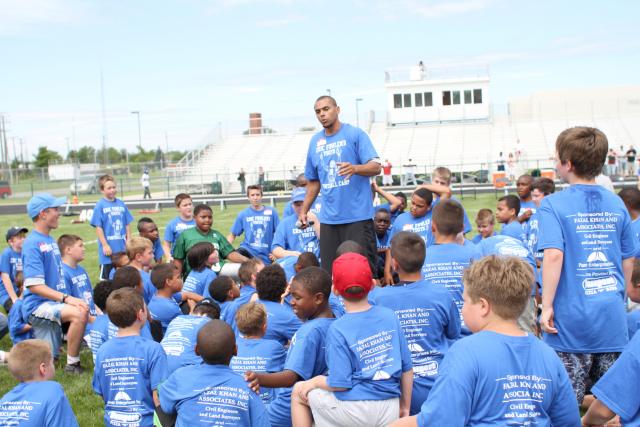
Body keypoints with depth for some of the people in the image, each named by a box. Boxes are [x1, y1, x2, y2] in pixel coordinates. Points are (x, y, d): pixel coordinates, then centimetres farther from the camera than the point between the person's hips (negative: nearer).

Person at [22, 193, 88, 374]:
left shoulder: (51, 241, 13)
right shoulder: (32, 244, -15)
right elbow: (34, 285, -23)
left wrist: (70, 298, 12)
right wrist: (66, 298, -29)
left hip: (53, 306, 10)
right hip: (38, 306, -10)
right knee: (79, 313, -32)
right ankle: (72, 364, -16)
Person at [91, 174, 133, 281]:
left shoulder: (121, 204, 5)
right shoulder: (100, 205, -8)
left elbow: (127, 225, 8)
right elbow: (98, 227, -10)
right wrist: (105, 245, -13)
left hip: (122, 247, 4)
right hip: (108, 248, -4)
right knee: (106, 277, 8)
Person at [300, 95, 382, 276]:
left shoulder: (355, 134, -2)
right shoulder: (315, 141, 13)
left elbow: (375, 167, -9)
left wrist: (355, 168, -28)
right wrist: (304, 210, 18)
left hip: (358, 215, -5)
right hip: (329, 219, 5)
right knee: (329, 272, 5)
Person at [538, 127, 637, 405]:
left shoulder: (553, 205, -8)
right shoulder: (616, 204, 7)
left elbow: (553, 256, -20)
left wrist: (547, 306, -13)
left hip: (571, 319, -4)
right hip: (613, 319, 5)